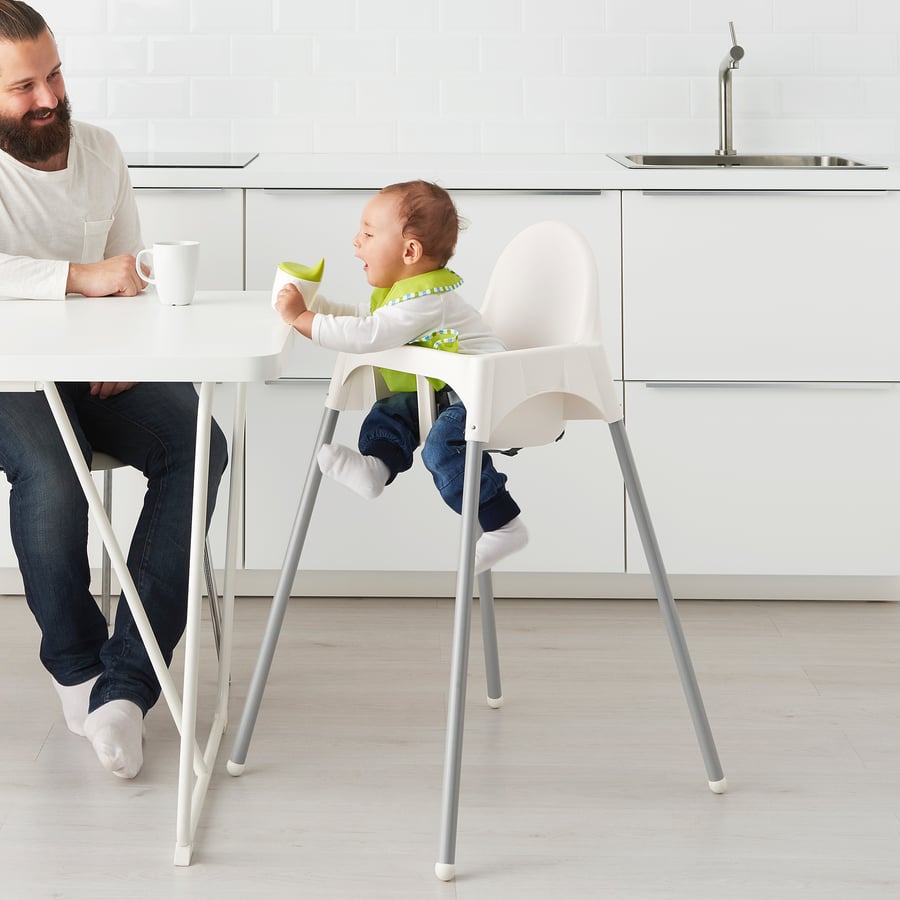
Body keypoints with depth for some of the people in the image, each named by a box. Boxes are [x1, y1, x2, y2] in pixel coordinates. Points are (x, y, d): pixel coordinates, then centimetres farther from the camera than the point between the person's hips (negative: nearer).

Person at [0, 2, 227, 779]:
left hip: (97, 367, 5)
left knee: (199, 446, -23)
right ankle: (76, 663, -8)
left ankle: (126, 681, -25)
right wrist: (82, 276, -34)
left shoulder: (100, 151, 11)